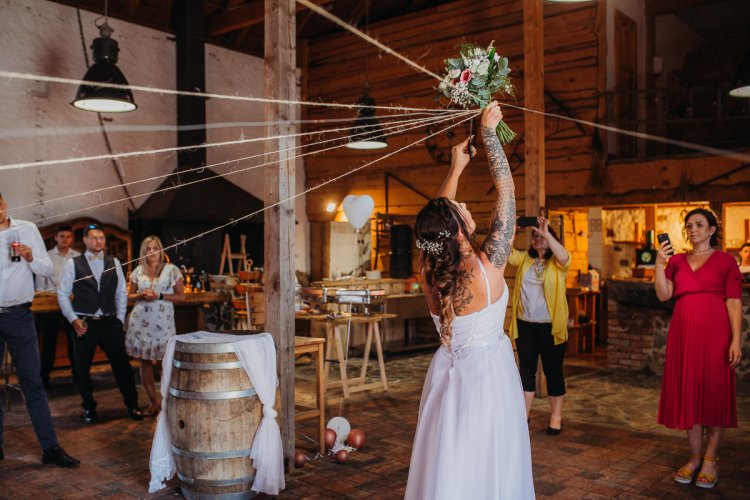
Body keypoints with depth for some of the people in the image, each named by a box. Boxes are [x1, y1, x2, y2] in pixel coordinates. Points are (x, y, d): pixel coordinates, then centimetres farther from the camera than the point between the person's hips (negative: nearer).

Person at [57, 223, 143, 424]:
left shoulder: (114, 263, 7)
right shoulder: (73, 264, 0)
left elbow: (122, 293, 9)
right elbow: (62, 293, 1)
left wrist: (119, 319, 3)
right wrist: (73, 319, -6)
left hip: (110, 322, 1)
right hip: (84, 323, -1)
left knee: (122, 365, 1)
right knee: (83, 368, 9)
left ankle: (132, 405, 15)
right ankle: (89, 408, 26)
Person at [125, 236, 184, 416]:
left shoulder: (172, 270, 1)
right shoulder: (138, 271, 10)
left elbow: (180, 296, -1)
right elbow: (129, 295, 16)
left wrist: (158, 296, -13)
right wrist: (141, 295, -6)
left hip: (163, 322, -3)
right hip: (140, 321, 3)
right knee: (144, 362, 5)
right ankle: (153, 402, 16)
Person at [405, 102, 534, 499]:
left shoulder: (429, 271, -9)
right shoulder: (487, 266, -21)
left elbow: (437, 216, 9)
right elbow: (506, 189, -14)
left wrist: (456, 168, 17)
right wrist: (489, 133, -5)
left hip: (446, 373, 5)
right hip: (487, 373, -5)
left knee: (446, 467, 15)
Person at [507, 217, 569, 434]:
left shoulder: (557, 263, -2)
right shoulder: (524, 258, 9)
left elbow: (564, 256, -24)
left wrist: (547, 233, -26)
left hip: (550, 326, -3)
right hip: (524, 324, 4)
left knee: (553, 371, 7)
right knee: (526, 369, 10)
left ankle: (556, 417, 18)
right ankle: (524, 414, 19)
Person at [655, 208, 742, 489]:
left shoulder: (725, 261, 2)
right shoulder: (677, 261, 12)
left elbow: (734, 302, -4)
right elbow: (663, 295, 1)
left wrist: (736, 340, -12)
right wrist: (660, 264, -11)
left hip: (714, 333, -3)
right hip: (683, 333, 3)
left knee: (714, 392, 2)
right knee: (688, 393, 5)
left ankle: (711, 460, 12)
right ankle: (695, 457, 16)